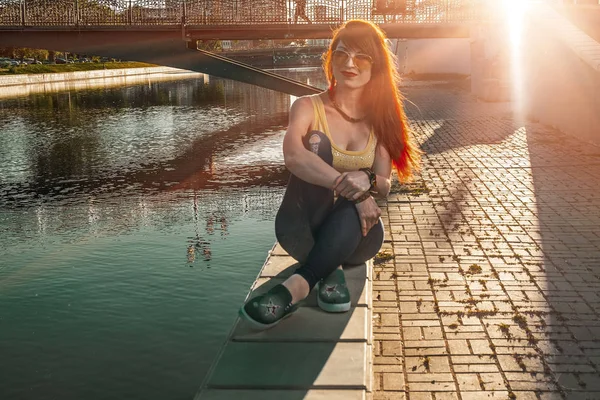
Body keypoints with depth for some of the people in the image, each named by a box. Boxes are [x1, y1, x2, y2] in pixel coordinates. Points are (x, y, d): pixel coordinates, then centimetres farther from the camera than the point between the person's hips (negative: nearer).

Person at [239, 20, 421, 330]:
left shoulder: (379, 119, 7)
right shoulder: (308, 107, -3)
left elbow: (384, 187, -3)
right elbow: (292, 154, -26)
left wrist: (366, 182, -28)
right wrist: (346, 184, -36)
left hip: (354, 234, 2)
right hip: (305, 231, -2)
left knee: (360, 196, -33)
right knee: (317, 142, -26)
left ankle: (297, 286, -40)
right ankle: (330, 270, -30)